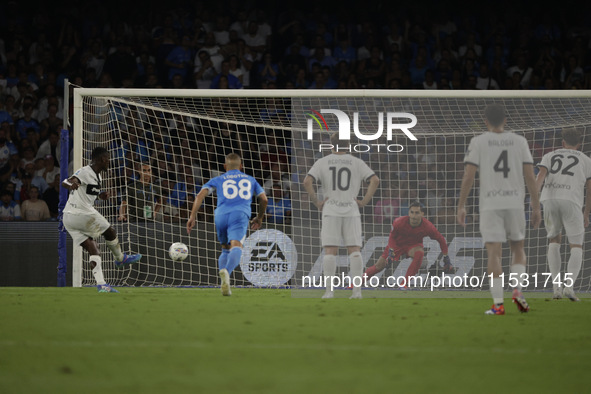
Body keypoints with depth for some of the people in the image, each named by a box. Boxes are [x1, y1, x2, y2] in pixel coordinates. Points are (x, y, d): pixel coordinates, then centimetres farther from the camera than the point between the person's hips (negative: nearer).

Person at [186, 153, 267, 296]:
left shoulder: (217, 180, 25)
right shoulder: (250, 180, 29)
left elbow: (201, 194, 10)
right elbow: (264, 199, 25)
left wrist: (192, 217, 5)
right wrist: (259, 217, 42)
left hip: (221, 216, 2)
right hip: (240, 215, -2)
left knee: (226, 250, 24)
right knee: (236, 248, -22)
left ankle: (224, 284, 6)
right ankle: (226, 272, -53)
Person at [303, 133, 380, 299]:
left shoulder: (322, 162, 4)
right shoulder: (357, 163, 6)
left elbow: (307, 182, -9)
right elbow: (375, 180, -5)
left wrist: (316, 202, -1)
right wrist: (364, 201, 0)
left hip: (331, 211, -1)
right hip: (351, 211, 1)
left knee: (330, 250, -1)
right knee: (354, 250, 1)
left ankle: (329, 291, -7)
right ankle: (357, 290, -7)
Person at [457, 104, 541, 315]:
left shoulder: (478, 142, 1)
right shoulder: (519, 141, 7)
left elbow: (468, 176, -5)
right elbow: (530, 176, 4)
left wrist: (461, 206, 1)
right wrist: (536, 207, 8)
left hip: (490, 204, -2)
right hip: (515, 201, 2)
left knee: (494, 252, -2)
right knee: (518, 248, 19)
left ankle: (498, 303, -8)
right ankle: (517, 289, -1)